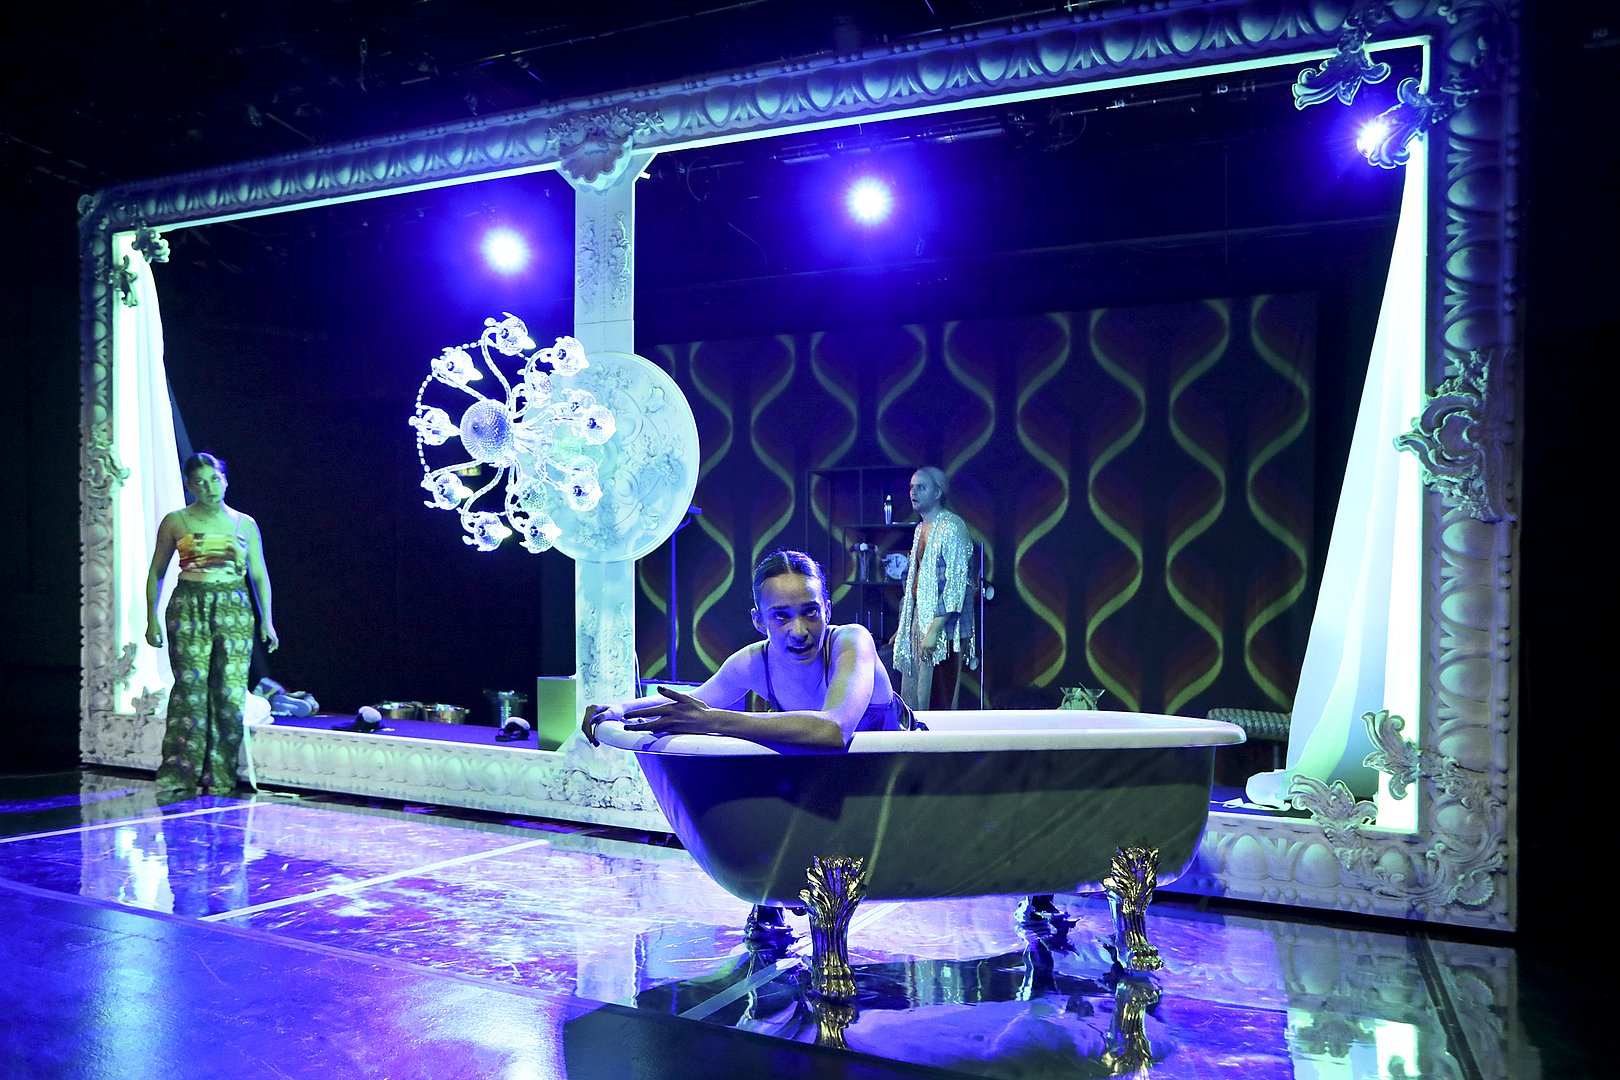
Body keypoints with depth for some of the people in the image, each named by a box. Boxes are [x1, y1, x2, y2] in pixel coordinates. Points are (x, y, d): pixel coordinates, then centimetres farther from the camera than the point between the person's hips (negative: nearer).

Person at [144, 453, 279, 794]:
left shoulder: (245, 524, 11)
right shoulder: (175, 521, 6)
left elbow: (260, 575, 13)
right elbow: (156, 573, 10)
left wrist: (267, 620, 6)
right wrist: (152, 619, 3)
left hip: (235, 611, 2)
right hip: (188, 609, -1)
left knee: (231, 691, -3)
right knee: (190, 688, -8)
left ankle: (220, 776, 5)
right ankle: (179, 774, 1)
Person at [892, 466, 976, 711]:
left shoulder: (951, 527, -10)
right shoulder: (921, 528, 17)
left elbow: (956, 584, -18)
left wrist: (935, 629, -22)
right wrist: (903, 627, 20)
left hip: (942, 627, -9)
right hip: (917, 621, 9)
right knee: (909, 701, 9)